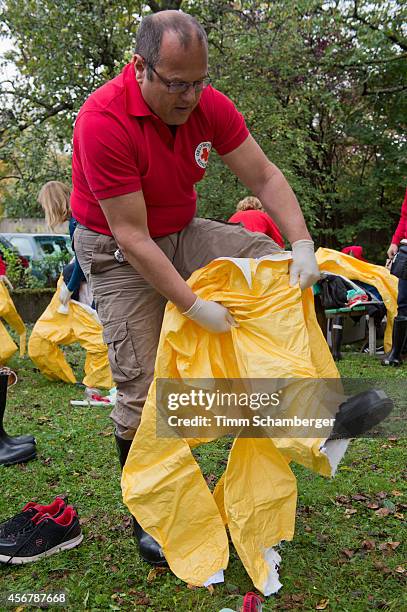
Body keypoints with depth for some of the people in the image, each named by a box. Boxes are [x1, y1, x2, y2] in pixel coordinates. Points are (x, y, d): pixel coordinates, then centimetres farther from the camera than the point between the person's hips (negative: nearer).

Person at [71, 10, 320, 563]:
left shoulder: (208, 104, -11)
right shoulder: (104, 121, -29)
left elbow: (264, 176, -8)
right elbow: (132, 237, -29)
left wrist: (303, 243, -22)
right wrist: (194, 306, -31)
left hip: (182, 233, 6)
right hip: (117, 250, -5)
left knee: (277, 263, -12)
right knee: (142, 387, -7)